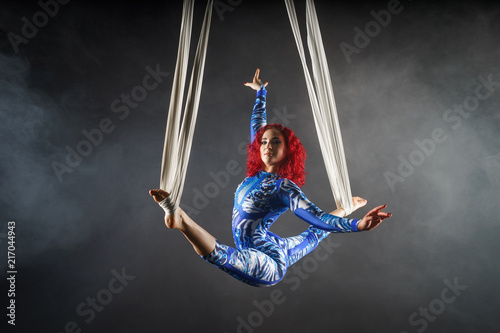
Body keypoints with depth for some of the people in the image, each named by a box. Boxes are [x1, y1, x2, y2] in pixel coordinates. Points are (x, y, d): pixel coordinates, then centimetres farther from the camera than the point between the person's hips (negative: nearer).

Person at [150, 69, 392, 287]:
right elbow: (257, 124, 13)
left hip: (269, 266, -9)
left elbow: (319, 218, -27)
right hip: (277, 251, 9)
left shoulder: (284, 188, -21)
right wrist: (260, 92, 25)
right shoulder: (258, 174, 1)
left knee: (218, 253, -41)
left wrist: (358, 225, -43)